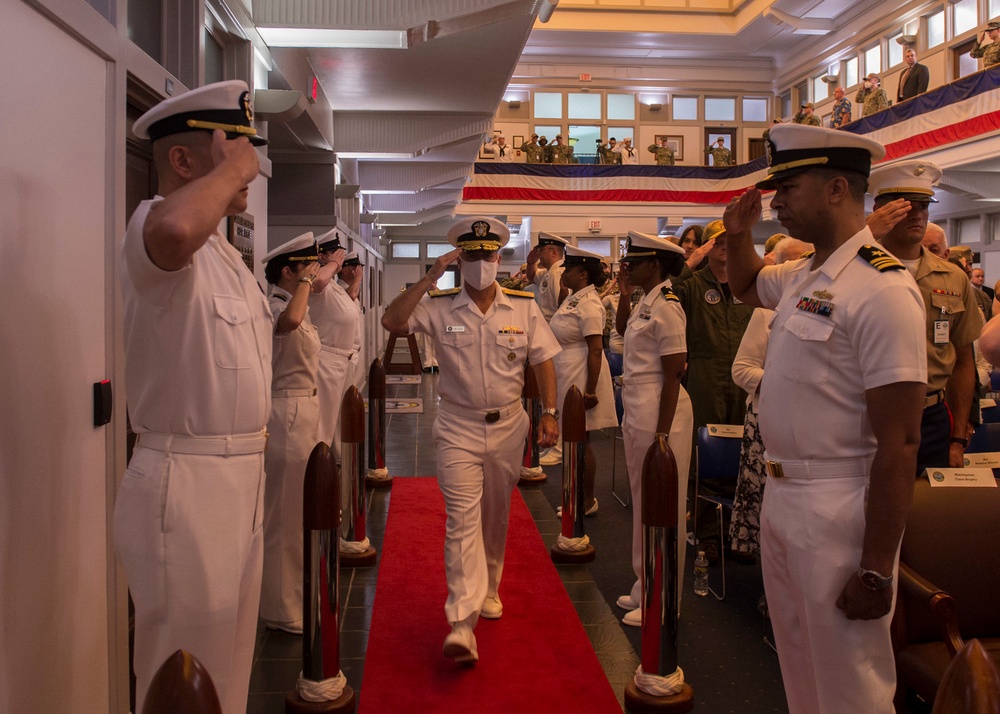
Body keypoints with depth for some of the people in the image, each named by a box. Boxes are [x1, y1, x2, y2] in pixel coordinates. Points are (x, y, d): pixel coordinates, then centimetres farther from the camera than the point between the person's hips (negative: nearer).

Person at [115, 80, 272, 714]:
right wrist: (230, 169, -26)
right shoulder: (151, 228, -15)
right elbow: (173, 231, -42)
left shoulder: (228, 256, 16)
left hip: (240, 480, 9)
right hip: (186, 485, -9)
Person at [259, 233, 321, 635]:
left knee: (295, 512, 20)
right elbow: (289, 321, -42)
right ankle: (282, 611, 9)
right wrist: (306, 281, -29)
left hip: (303, 411, 11)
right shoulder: (274, 307, -18)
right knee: (285, 515, -2)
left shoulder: (294, 304, 15)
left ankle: (291, 597, 34)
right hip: (287, 416, -11)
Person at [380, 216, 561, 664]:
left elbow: (542, 362, 3)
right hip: (458, 429, -2)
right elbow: (392, 322, -16)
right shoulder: (439, 308, -4)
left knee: (495, 516, 16)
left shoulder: (523, 308, 1)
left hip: (507, 426, 3)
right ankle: (462, 624, -15)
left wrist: (550, 412, -5)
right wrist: (430, 278, -17)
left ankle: (488, 588, 40)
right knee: (463, 517, -11)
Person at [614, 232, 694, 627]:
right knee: (643, 501, 17)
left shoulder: (666, 307, -16)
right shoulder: (645, 303, 11)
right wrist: (624, 293, 16)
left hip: (659, 411, -10)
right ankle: (646, 588, 30)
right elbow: (622, 328, 33)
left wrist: (661, 435, -20)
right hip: (637, 409, 10)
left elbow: (673, 374, -19)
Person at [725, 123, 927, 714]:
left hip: (839, 510, -8)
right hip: (782, 497, 8)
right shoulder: (803, 277, 7)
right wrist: (739, 235, 10)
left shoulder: (881, 288, -20)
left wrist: (877, 572, -20)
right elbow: (747, 285, 32)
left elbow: (900, 443, -22)